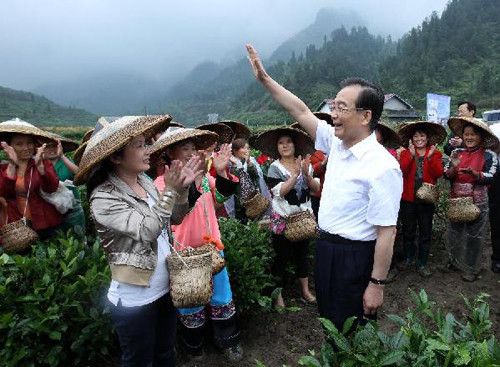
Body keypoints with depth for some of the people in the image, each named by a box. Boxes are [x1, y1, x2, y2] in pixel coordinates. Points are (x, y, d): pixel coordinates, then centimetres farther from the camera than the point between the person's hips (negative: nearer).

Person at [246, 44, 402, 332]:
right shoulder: (336, 142, -1)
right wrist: (265, 78, 6)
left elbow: (387, 233, -22)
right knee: (330, 323, 25)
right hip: (326, 248, 8)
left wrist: (377, 285, -18)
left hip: (356, 258, -7)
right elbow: (301, 111, 6)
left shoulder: (382, 167, -23)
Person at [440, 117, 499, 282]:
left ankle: (471, 268, 22)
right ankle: (453, 261, 32)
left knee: (474, 235, 5)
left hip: (477, 201, -3)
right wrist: (454, 168, -20)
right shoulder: (457, 152, 3)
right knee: (454, 232, 14)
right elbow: (446, 175, 1)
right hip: (456, 200, 3)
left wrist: (473, 173, -30)